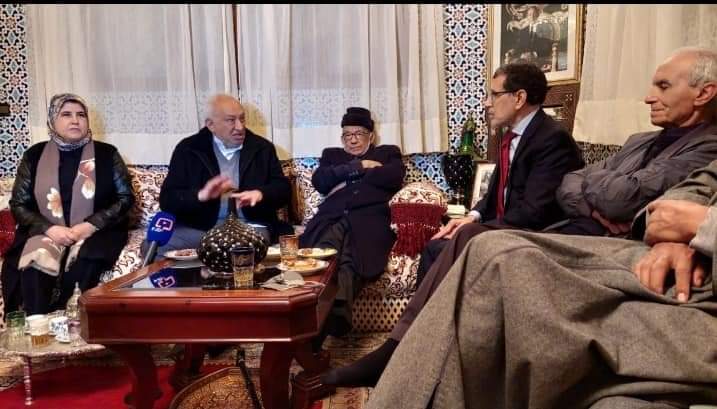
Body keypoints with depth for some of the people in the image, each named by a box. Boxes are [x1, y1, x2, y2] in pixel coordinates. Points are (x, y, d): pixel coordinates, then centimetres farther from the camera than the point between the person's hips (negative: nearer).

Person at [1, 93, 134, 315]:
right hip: (45, 233, 2)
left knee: (83, 266, -33)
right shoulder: (34, 155, 8)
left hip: (95, 232, -1)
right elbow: (18, 204, 7)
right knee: (33, 266, -30)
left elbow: (126, 198, 1)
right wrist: (49, 229, -13)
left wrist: (90, 226, -14)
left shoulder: (106, 153, 4)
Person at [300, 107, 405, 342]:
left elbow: (394, 177, 6)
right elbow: (319, 181, 14)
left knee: (349, 261, -37)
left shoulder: (388, 153, 30)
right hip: (332, 218, 2)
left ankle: (337, 313, -59)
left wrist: (346, 179, 9)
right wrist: (359, 167, 9)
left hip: (369, 219, -2)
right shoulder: (332, 155, 36)